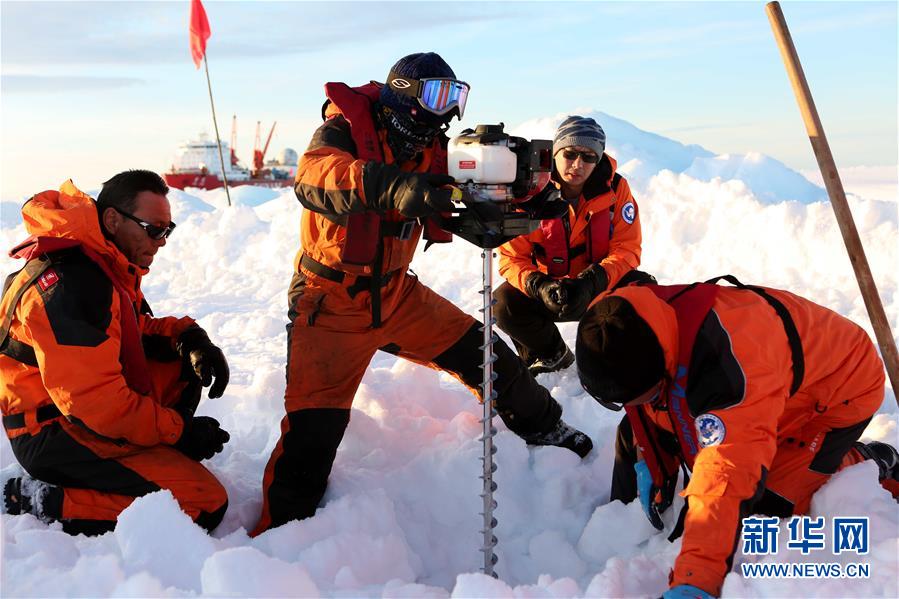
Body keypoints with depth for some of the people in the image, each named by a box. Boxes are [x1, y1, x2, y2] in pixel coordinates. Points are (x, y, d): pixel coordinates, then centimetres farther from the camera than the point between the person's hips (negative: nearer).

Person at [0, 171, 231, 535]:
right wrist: (177, 430, -19)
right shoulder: (69, 283, -26)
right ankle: (43, 502, -10)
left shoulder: (108, 261, 5)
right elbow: (93, 398, -29)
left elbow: (137, 329, 18)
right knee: (206, 503, -16)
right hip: (54, 436, -10)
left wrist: (188, 336, -3)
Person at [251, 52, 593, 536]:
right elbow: (313, 177, -38)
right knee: (313, 430, -12)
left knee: (484, 355, 7)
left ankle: (541, 426, 33)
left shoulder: (432, 149, 2)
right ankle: (279, 530, 6)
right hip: (332, 304, -5)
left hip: (397, 295, 6)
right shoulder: (347, 129, -16)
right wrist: (391, 186, -56)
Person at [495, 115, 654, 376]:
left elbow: (627, 249, -15)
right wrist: (540, 287, -36)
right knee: (503, 304, -26)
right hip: (548, 285, 0)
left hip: (602, 287, 0)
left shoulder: (615, 188, -14)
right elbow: (512, 257, -15)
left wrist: (590, 283, -34)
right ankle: (551, 354, 4)